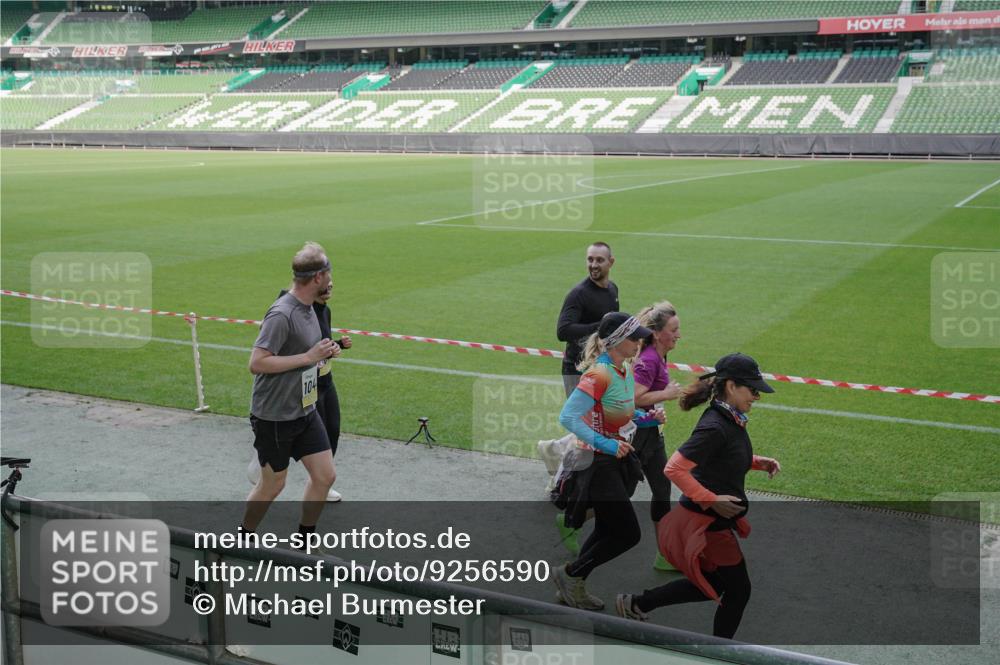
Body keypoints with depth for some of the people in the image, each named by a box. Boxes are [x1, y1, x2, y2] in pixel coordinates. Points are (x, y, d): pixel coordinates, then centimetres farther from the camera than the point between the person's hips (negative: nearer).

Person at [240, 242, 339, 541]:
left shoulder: (308, 307, 7)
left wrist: (324, 352, 1)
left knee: (325, 475, 7)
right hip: (274, 417, -8)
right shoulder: (281, 314, -23)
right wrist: (308, 357, -24)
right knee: (272, 485, 6)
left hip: (305, 412, 8)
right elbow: (257, 363, -27)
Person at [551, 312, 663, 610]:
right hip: (598, 465, -9)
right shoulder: (599, 374, -23)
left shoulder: (625, 371, 6)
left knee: (607, 531, 17)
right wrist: (605, 444, -30)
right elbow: (568, 417, -28)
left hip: (617, 461, 9)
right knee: (628, 534, -5)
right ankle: (570, 574, 12)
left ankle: (573, 587, 31)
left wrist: (648, 417, 2)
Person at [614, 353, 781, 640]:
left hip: (717, 519, 10)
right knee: (738, 589, 5)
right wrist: (712, 500, -26)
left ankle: (635, 604, 31)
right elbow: (675, 469, -29)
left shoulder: (731, 420, 4)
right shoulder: (715, 427, -25)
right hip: (707, 522, -10)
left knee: (711, 585, 23)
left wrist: (758, 462, 6)